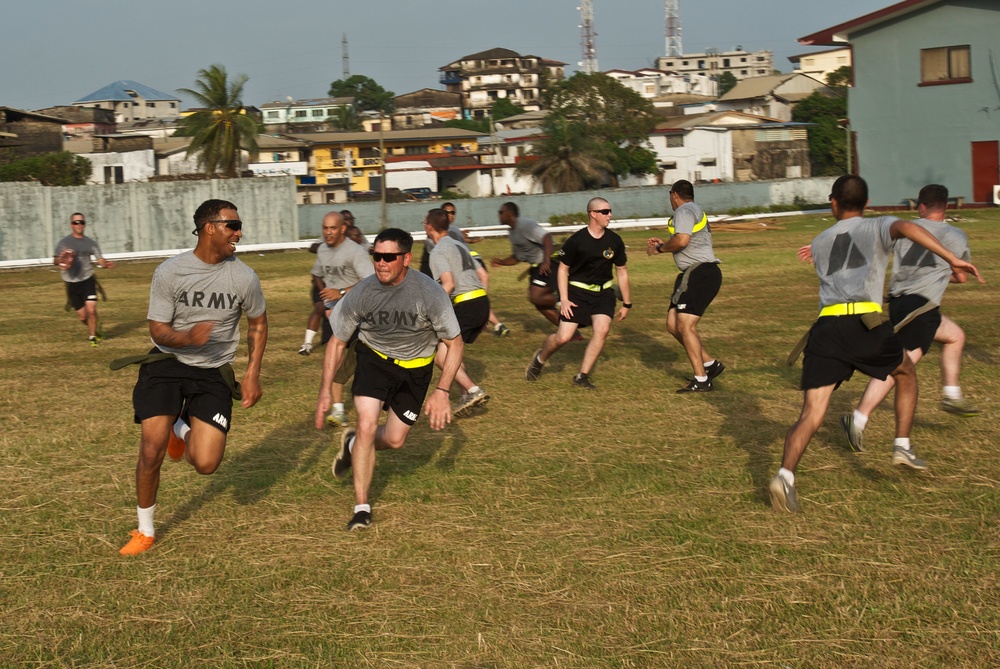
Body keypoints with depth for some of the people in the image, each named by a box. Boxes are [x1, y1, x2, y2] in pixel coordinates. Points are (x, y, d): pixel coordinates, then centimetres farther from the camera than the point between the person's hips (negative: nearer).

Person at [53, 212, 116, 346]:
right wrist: (60, 260, -31)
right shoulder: (64, 242, 0)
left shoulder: (90, 243, 6)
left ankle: (92, 336, 5)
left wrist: (106, 264, -17)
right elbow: (55, 260, -8)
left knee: (91, 310, -15)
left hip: (88, 280, 0)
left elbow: (100, 259, 6)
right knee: (82, 316, 3)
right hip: (72, 283, 0)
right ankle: (94, 328, 34)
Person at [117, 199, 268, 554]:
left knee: (205, 463, -11)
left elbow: (258, 324, 10)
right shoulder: (169, 272, -12)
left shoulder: (243, 277, -8)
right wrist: (188, 338, -31)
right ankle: (145, 531, 14)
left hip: (214, 372, 1)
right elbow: (158, 330, -9)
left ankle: (183, 428, 27)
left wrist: (253, 374, 3)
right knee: (151, 451, -11)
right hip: (168, 363, -1)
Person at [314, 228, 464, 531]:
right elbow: (337, 342, -5)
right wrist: (324, 392, -8)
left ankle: (353, 444, 39)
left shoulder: (430, 293, -27)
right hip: (374, 357, 0)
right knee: (367, 425, -19)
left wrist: (442, 392, -23)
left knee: (394, 440, 3)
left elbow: (455, 343, -15)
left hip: (414, 366, 1)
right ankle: (362, 507, -7)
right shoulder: (361, 294, -21)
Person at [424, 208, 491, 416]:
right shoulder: (460, 245, 21)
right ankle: (469, 394, 14)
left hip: (466, 305, -9)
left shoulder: (438, 251, -5)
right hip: (482, 301, 9)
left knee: (441, 356, -6)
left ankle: (473, 390, -17)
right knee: (450, 351, 20)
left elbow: (449, 284, -19)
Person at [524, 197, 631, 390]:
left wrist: (627, 303, 10)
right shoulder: (577, 240, -13)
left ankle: (582, 376, -5)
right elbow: (563, 269, -4)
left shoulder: (614, 241, -4)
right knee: (563, 337, -9)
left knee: (602, 330, -19)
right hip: (577, 291, -3)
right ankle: (540, 359, 24)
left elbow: (622, 271, 8)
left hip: (603, 293, 3)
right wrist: (564, 299, -11)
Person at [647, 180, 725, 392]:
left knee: (685, 326, -13)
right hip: (696, 273, 11)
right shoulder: (697, 211, 26)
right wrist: (663, 243, 28)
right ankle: (709, 363, 13)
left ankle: (701, 380, -13)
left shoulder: (684, 211, -7)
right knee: (673, 325, 10)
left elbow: (682, 240, -23)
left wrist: (659, 248, -6)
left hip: (699, 273, -11)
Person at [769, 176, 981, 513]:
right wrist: (952, 259, -17)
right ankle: (902, 447, 21)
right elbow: (907, 228, -9)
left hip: (825, 326, 2)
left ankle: (785, 475, -27)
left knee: (811, 414, -5)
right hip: (865, 322, -2)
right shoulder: (877, 226, 14)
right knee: (905, 372, 29)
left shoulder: (819, 242, 26)